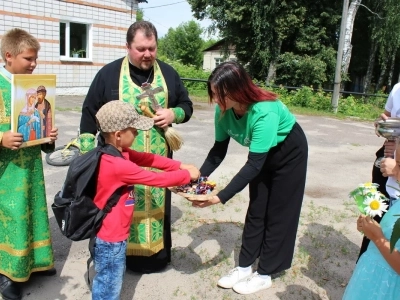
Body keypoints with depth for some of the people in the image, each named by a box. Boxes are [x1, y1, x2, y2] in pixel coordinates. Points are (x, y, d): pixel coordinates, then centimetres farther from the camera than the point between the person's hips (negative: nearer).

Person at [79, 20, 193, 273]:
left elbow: (187, 106, 12)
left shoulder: (168, 73, 5)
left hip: (158, 160, 2)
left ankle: (158, 253, 31)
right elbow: (90, 112, 2)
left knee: (158, 205, 13)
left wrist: (174, 114, -10)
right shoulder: (109, 73, -2)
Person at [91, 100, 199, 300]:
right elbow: (158, 179, -23)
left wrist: (180, 166, -5)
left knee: (108, 283, 26)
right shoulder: (118, 165, -30)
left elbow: (149, 159, 3)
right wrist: (187, 175, -10)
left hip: (112, 233, 9)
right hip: (110, 238, -9)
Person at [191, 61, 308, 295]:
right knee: (256, 210, 10)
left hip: (290, 152, -5)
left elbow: (253, 165, -40)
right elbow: (219, 150, -12)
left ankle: (265, 274, 15)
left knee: (278, 213, 3)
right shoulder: (224, 110, -22)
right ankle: (244, 267, 20)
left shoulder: (265, 112, -41)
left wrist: (221, 197, -43)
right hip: (264, 154, 6)